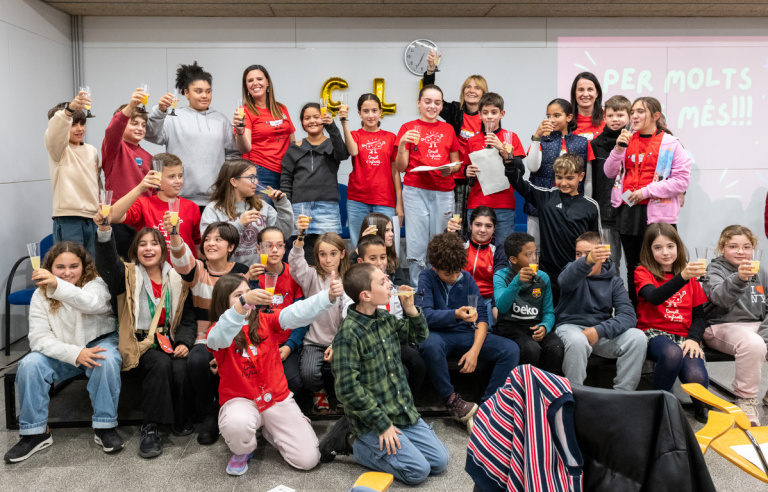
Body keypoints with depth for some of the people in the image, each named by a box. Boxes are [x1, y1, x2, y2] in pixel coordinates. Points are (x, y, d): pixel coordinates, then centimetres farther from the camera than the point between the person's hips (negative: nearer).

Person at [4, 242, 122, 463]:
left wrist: (57, 285, -54)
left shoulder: (96, 284, -11)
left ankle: (105, 427, -18)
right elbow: (39, 338, -12)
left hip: (97, 343, -2)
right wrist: (75, 353, -28)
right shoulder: (41, 295, -4)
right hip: (61, 352, 3)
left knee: (107, 360, -34)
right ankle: (34, 432, -8)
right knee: (30, 365, -23)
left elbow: (92, 303, -38)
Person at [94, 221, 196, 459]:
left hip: (169, 341, 2)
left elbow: (188, 317, 11)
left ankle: (180, 421, -3)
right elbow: (108, 263, -18)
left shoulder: (176, 280, 12)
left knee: (180, 369, -27)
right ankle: (150, 428, -22)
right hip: (140, 343, -2)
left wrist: (184, 342, -7)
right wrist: (104, 231, -35)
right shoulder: (129, 275, 5)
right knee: (160, 364, -32)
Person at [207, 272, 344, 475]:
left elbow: (296, 313, -17)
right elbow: (220, 337, -34)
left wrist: (329, 296, -35)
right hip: (241, 400, -2)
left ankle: (270, 430, 23)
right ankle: (242, 451, -1)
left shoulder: (265, 321, 1)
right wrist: (244, 303, -51)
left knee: (308, 459, -7)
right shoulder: (217, 331, -7)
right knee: (237, 423, -40)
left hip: (277, 398, 3)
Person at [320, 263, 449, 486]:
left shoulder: (385, 318, 2)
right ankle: (352, 442, 4)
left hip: (403, 411, 8)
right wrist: (382, 425, -18)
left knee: (440, 461, 7)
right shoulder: (348, 335, -22)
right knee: (418, 471, -10)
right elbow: (348, 388, -22)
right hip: (374, 418, -8)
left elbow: (419, 336, 16)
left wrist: (411, 309, -4)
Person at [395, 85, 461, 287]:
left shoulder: (448, 129, 13)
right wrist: (402, 145, -14)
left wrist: (451, 168, -3)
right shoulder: (408, 128, 5)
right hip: (416, 190, -2)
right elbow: (401, 168, 2)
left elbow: (456, 162, 19)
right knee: (417, 243, -6)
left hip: (444, 192, 3)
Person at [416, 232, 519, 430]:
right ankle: (452, 400, -21)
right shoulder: (426, 278, -3)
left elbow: (482, 316, 3)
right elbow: (425, 315, -17)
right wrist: (456, 314, -35)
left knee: (511, 349, -18)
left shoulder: (467, 278, 8)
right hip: (439, 334, -4)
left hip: (467, 334, 4)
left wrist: (475, 349, -14)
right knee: (430, 345, -41)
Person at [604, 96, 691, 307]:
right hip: (627, 211, 5)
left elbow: (682, 180, -8)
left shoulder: (670, 144, -3)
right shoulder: (627, 140, 13)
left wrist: (646, 191, -14)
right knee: (633, 267, 12)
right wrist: (619, 148, -6)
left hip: (656, 214, -5)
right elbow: (610, 173, 9)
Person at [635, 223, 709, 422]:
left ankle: (701, 406, 10)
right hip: (654, 333, -3)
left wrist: (693, 338, -6)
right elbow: (655, 297, -20)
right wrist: (682, 278, -36)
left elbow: (699, 314, 14)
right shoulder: (643, 272, 3)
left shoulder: (689, 274, 16)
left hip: (684, 336, 3)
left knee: (696, 377, -29)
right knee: (672, 353, -39)